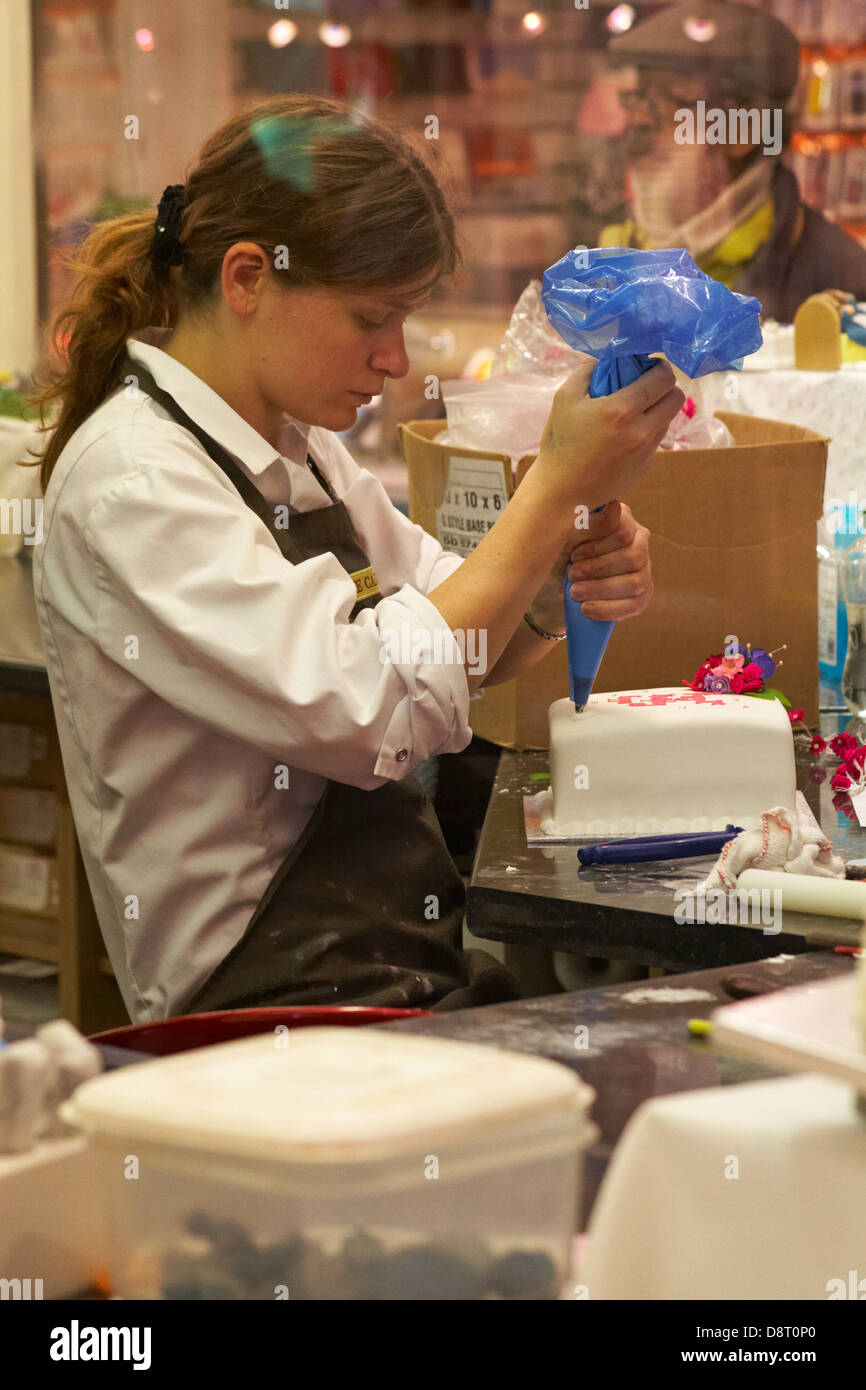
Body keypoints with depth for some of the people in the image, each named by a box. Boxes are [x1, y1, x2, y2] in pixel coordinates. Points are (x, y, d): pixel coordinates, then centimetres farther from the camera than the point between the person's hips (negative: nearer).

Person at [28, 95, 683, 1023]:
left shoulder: (298, 450, 15)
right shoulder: (132, 478, -13)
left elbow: (468, 648, 23)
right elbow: (371, 711, -22)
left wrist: (566, 581, 0)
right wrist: (558, 487, -16)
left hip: (415, 969, 9)